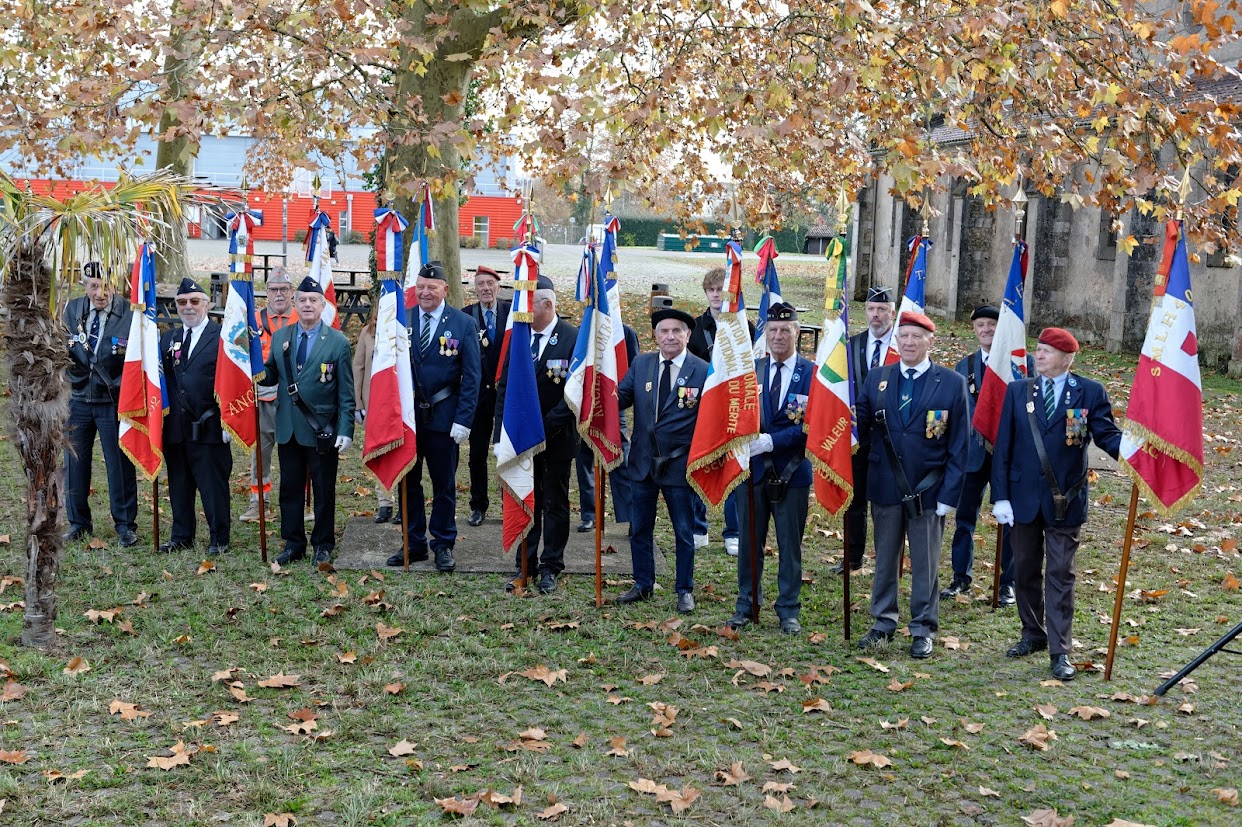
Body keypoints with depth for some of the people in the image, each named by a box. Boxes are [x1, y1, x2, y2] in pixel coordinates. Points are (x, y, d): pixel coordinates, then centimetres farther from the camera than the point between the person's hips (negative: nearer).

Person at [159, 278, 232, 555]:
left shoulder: (222, 336, -3)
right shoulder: (168, 339, 15)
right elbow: (161, 378, 14)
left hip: (209, 428, -5)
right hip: (175, 427, 6)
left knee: (213, 485, 1)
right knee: (178, 485, 13)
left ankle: (219, 539, 11)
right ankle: (181, 536, 24)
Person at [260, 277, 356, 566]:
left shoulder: (338, 342, -4)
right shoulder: (280, 337, 7)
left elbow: (346, 392, -5)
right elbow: (271, 375, 11)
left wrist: (346, 431, -11)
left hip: (322, 430, -3)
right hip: (288, 429, 3)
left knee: (324, 492, 6)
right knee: (290, 489, 10)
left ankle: (323, 545, 19)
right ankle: (293, 544, 22)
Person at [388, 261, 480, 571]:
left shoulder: (464, 324, -4)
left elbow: (471, 377, -5)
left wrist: (463, 420, -11)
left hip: (443, 417, -2)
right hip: (405, 416, 2)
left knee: (444, 484, 7)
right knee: (408, 481, 10)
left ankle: (443, 545, 19)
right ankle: (413, 543, 22)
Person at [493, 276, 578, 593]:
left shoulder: (573, 338, -10)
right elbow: (504, 387, 6)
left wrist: (546, 428, -18)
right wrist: (503, 433, -2)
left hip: (556, 437, -4)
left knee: (555, 504, 8)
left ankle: (550, 568, 18)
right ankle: (524, 566, 19)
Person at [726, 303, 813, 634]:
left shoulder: (812, 373, -5)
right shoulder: (750, 370, 6)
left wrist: (771, 441, -20)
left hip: (792, 470, -3)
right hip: (754, 468, 3)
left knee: (790, 544, 7)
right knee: (749, 541, 9)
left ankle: (789, 610, 19)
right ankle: (746, 606, 23)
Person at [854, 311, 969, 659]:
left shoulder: (952, 383, -4)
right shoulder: (877, 378, 4)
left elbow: (959, 445, -4)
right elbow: (862, 425, 6)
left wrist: (948, 495, -9)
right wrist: (852, 420, -18)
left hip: (928, 491, -2)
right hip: (885, 487, 3)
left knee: (925, 563, 8)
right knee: (885, 558, 13)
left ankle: (923, 630, 20)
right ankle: (883, 623, 26)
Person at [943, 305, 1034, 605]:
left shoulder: (1023, 361, -1)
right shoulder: (964, 366, 10)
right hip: (973, 452, 3)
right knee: (965, 515, 7)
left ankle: (1007, 583, 16)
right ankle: (961, 577, 20)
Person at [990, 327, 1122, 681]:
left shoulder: (1090, 392, -4)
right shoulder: (1017, 391, 3)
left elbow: (1107, 436, -8)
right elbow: (1003, 447, 2)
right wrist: (1000, 496, -4)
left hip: (1065, 501, -3)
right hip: (1024, 497, 3)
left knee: (1060, 574, 1)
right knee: (1025, 569, 14)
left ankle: (1060, 651, 6)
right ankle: (1033, 635, 31)